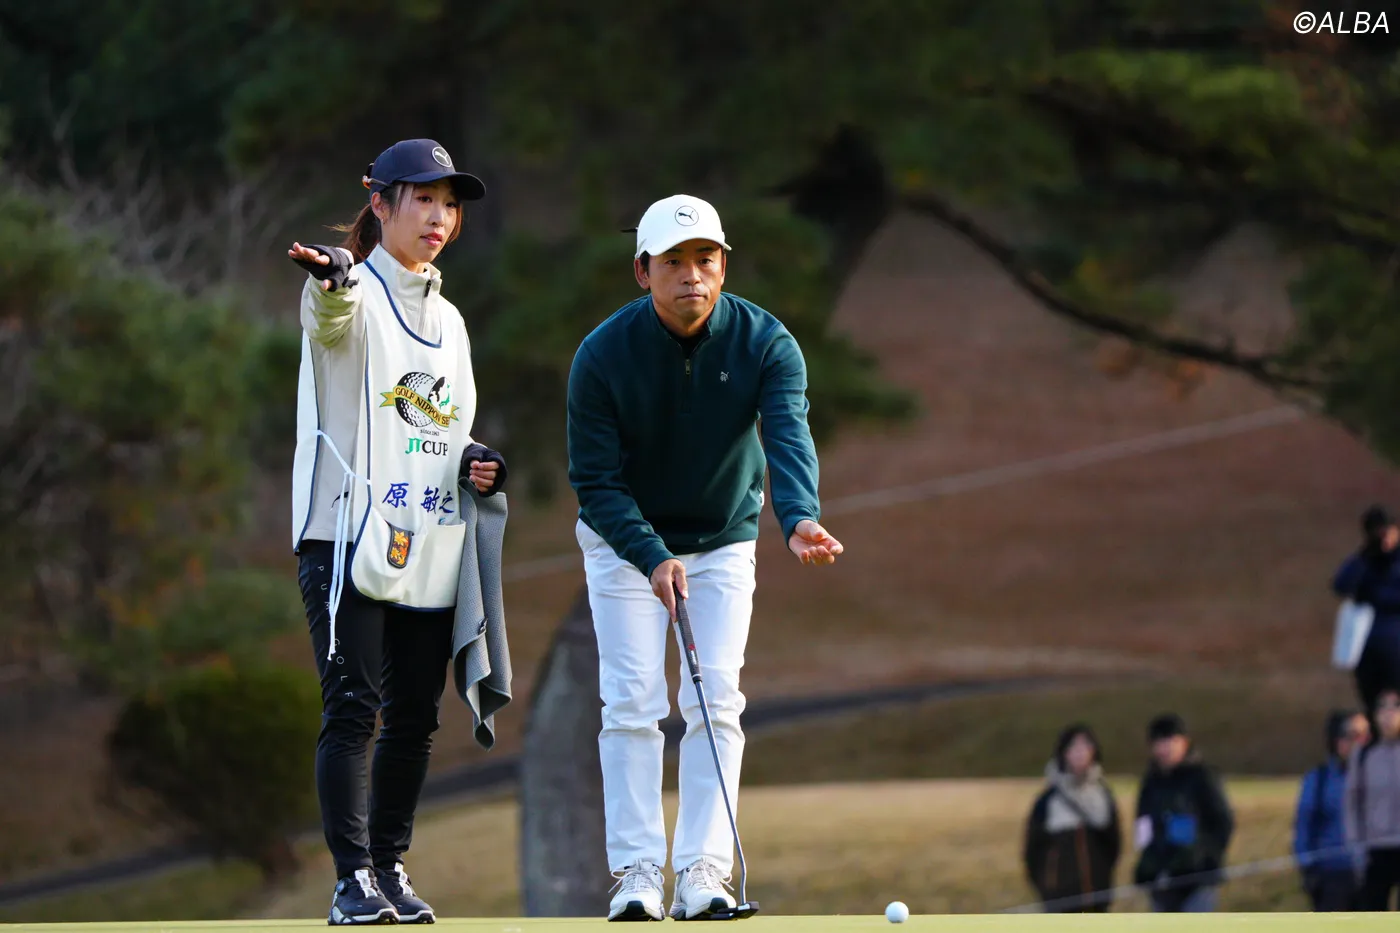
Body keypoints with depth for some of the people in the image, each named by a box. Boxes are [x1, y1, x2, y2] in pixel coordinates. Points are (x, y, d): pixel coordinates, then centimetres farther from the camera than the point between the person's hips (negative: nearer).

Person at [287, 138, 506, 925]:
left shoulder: (449, 320, 19)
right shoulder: (353, 297, -2)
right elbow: (334, 315, -29)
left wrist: (475, 464, 4)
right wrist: (335, 281, -53)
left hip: (431, 552, 6)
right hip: (349, 535, -6)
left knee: (416, 715, 6)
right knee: (354, 706, -11)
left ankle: (392, 866, 17)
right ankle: (354, 880, -11)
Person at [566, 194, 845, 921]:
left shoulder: (765, 344, -19)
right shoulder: (603, 357, -21)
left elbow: (788, 438, -34)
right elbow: (595, 480, -17)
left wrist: (799, 520, -54)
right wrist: (651, 557, -31)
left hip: (723, 542, 1)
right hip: (624, 542, -1)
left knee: (716, 699, -9)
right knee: (632, 701, -10)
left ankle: (702, 872, -9)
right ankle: (636, 872, -8)